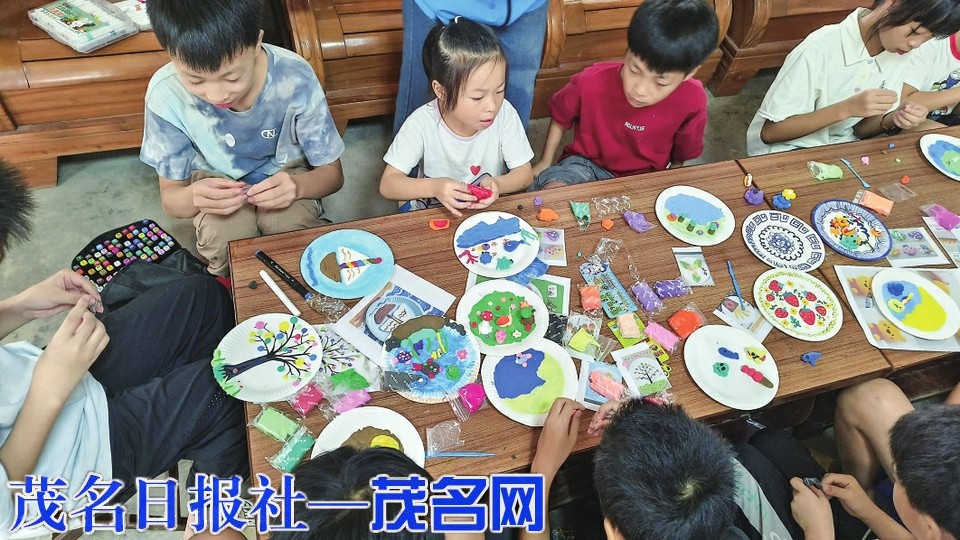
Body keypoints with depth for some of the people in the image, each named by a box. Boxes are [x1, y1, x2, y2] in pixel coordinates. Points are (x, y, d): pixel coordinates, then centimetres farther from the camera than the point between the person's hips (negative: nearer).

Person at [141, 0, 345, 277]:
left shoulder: (295, 78, -28)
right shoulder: (166, 93, -25)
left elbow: (332, 173, -16)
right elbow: (170, 196, -13)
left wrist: (297, 186, -40)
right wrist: (193, 196, -39)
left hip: (287, 174, 0)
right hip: (217, 187, 0)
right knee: (223, 239, -31)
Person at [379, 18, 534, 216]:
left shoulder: (504, 113, -16)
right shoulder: (422, 123, -19)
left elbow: (524, 173, -6)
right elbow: (387, 184, -15)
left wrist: (498, 184, -28)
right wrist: (434, 187, -33)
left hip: (490, 209, 1)